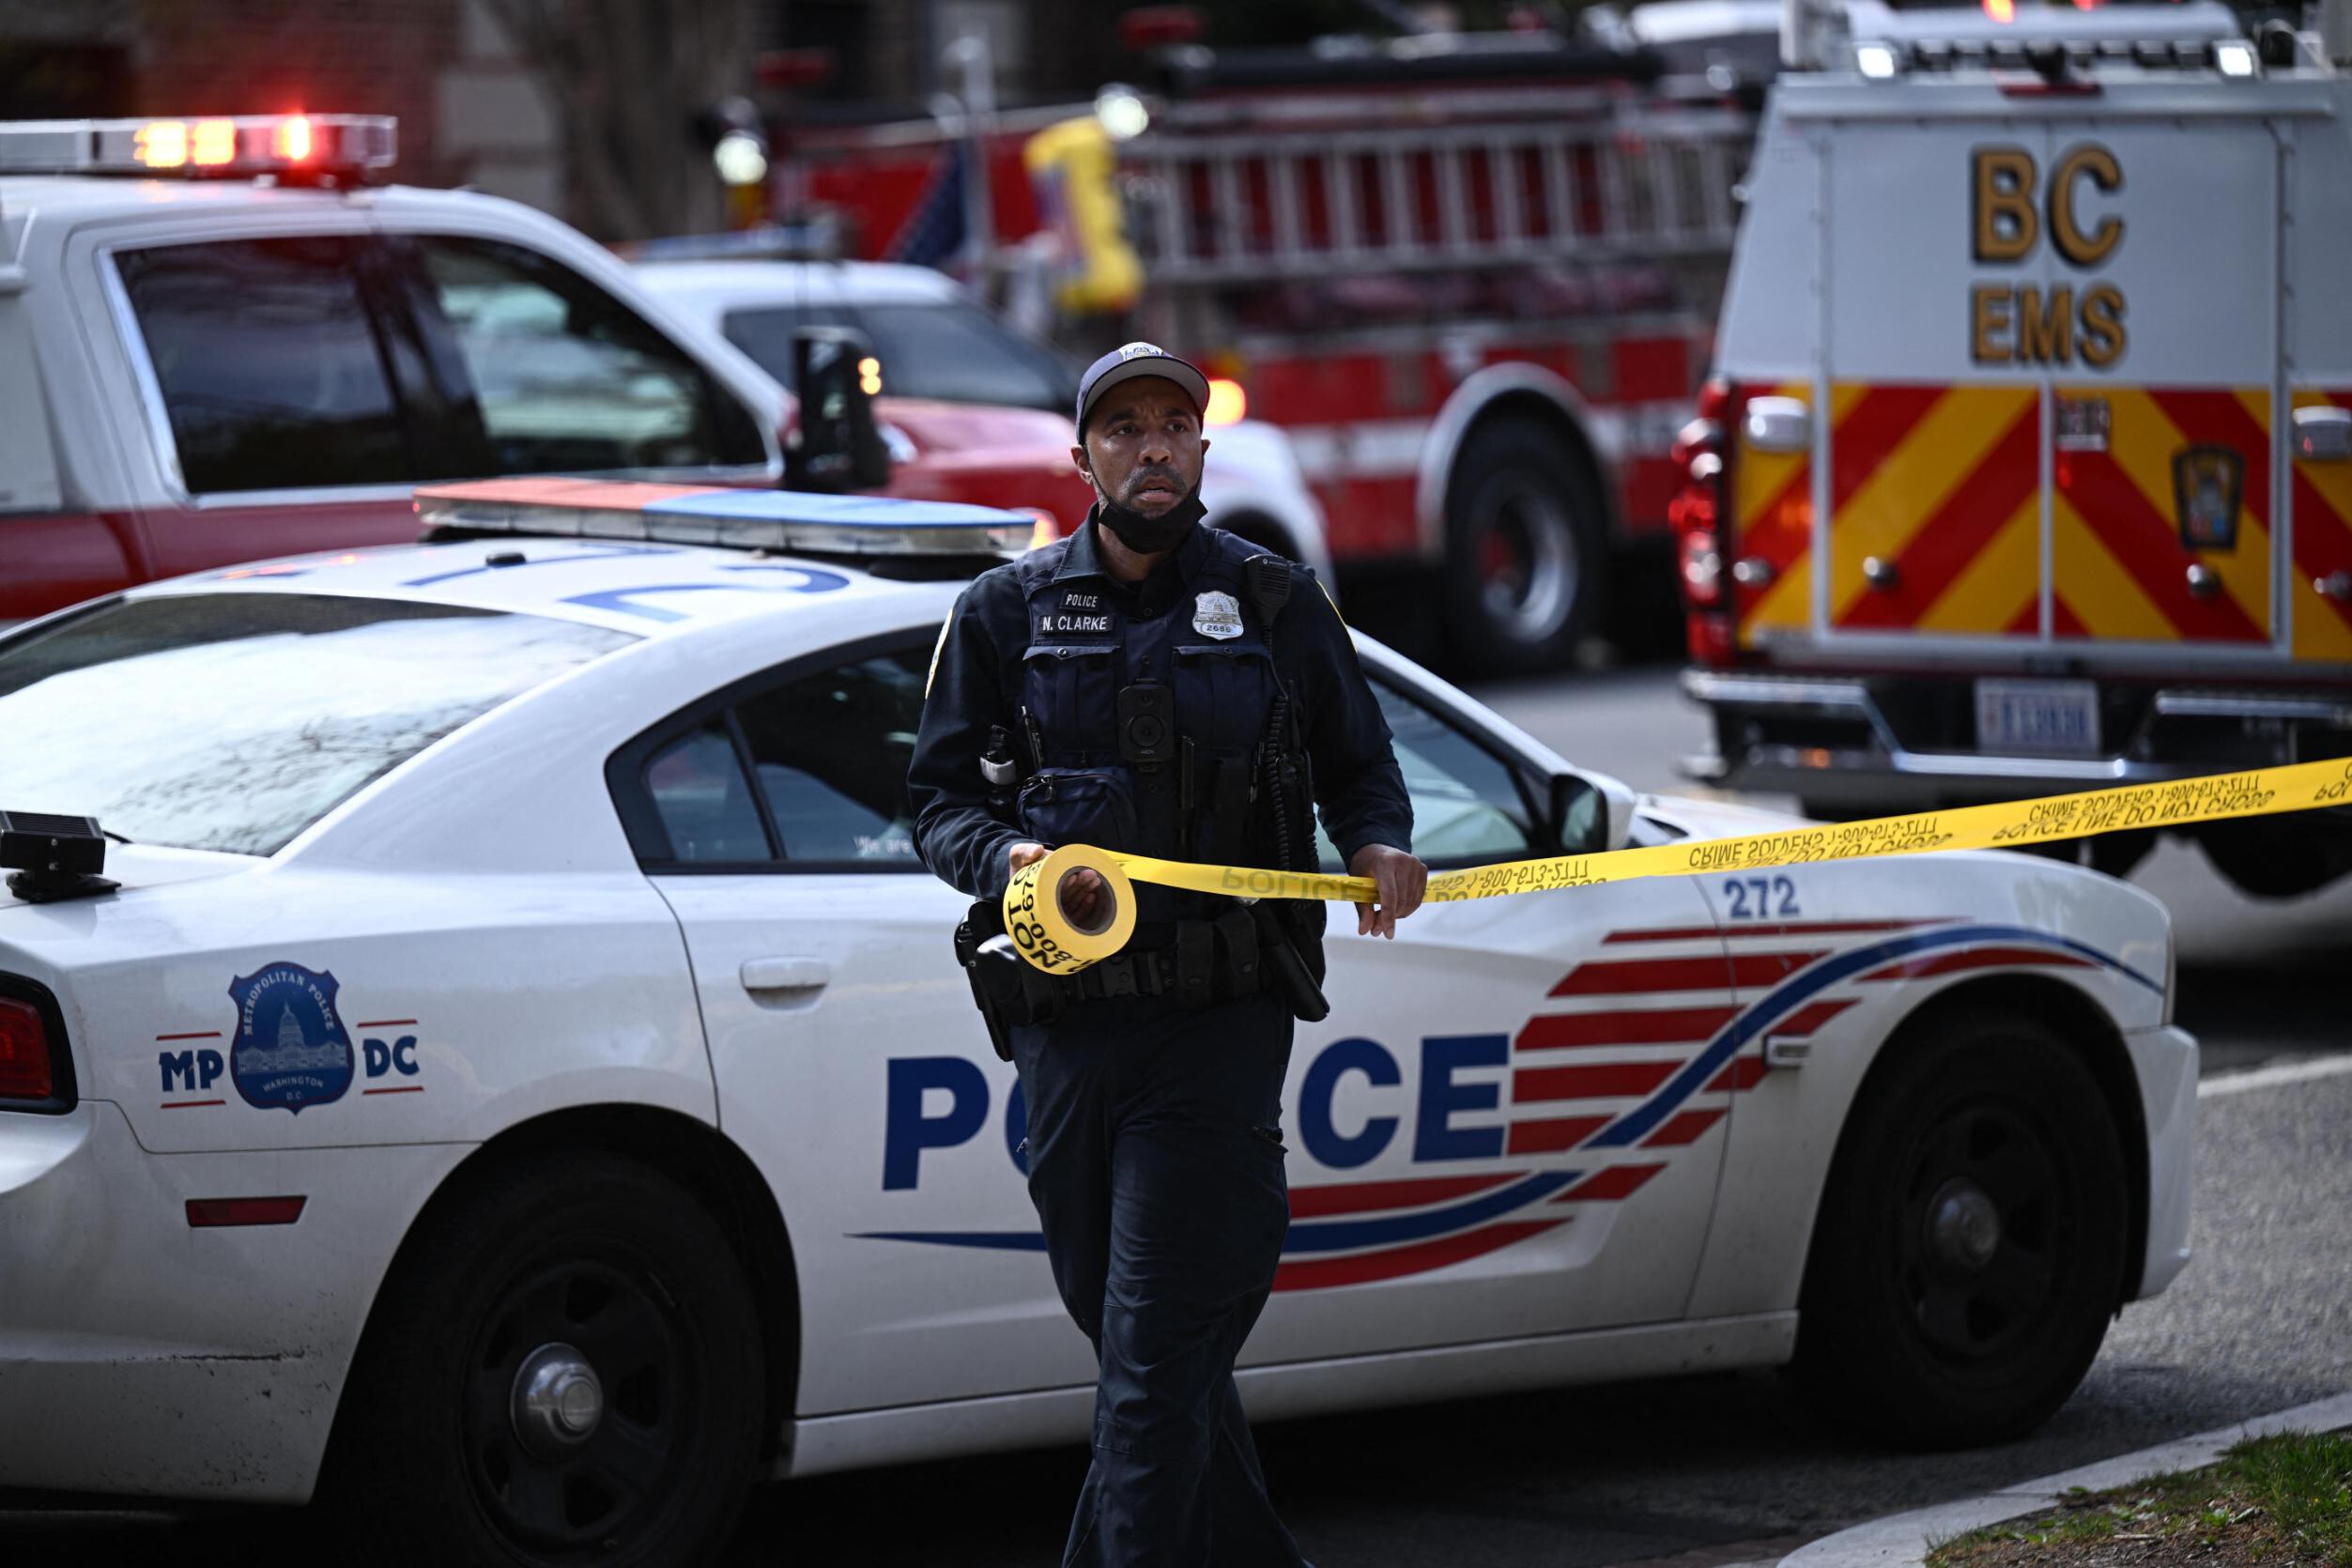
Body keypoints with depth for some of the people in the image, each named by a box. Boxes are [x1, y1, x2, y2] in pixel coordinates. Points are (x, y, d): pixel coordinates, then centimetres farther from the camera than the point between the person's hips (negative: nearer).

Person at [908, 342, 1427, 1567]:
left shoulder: (1275, 605, 9)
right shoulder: (1008, 613, 10)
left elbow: (1357, 766, 17)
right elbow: (942, 798, 8)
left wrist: (1380, 845, -5)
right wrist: (1013, 858, -13)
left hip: (1219, 1019, -3)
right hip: (1066, 1023, 3)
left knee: (1157, 1349, -10)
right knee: (1126, 1326, 12)